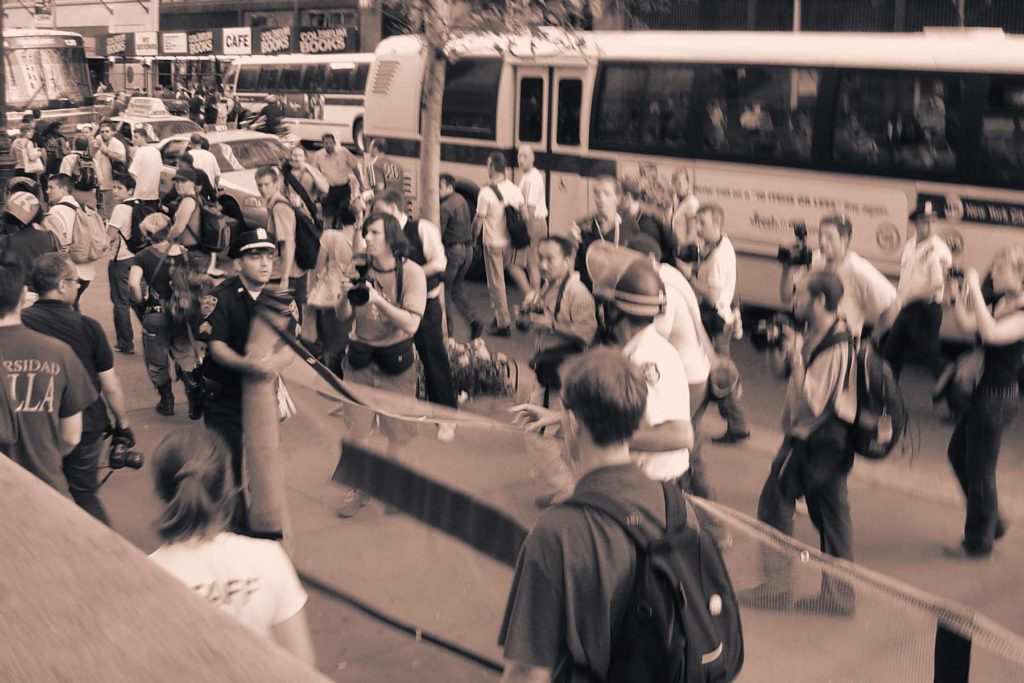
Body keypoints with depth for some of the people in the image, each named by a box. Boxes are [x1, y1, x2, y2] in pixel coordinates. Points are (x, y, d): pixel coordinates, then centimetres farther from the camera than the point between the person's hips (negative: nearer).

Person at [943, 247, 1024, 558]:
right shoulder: (998, 304, 6)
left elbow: (991, 333, -36)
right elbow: (968, 325, 1)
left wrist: (974, 290, -32)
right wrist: (957, 294, -11)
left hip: (998, 398, -9)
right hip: (982, 392, 9)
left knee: (979, 469, 2)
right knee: (958, 453, 20)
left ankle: (979, 542, 18)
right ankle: (992, 523, 34)